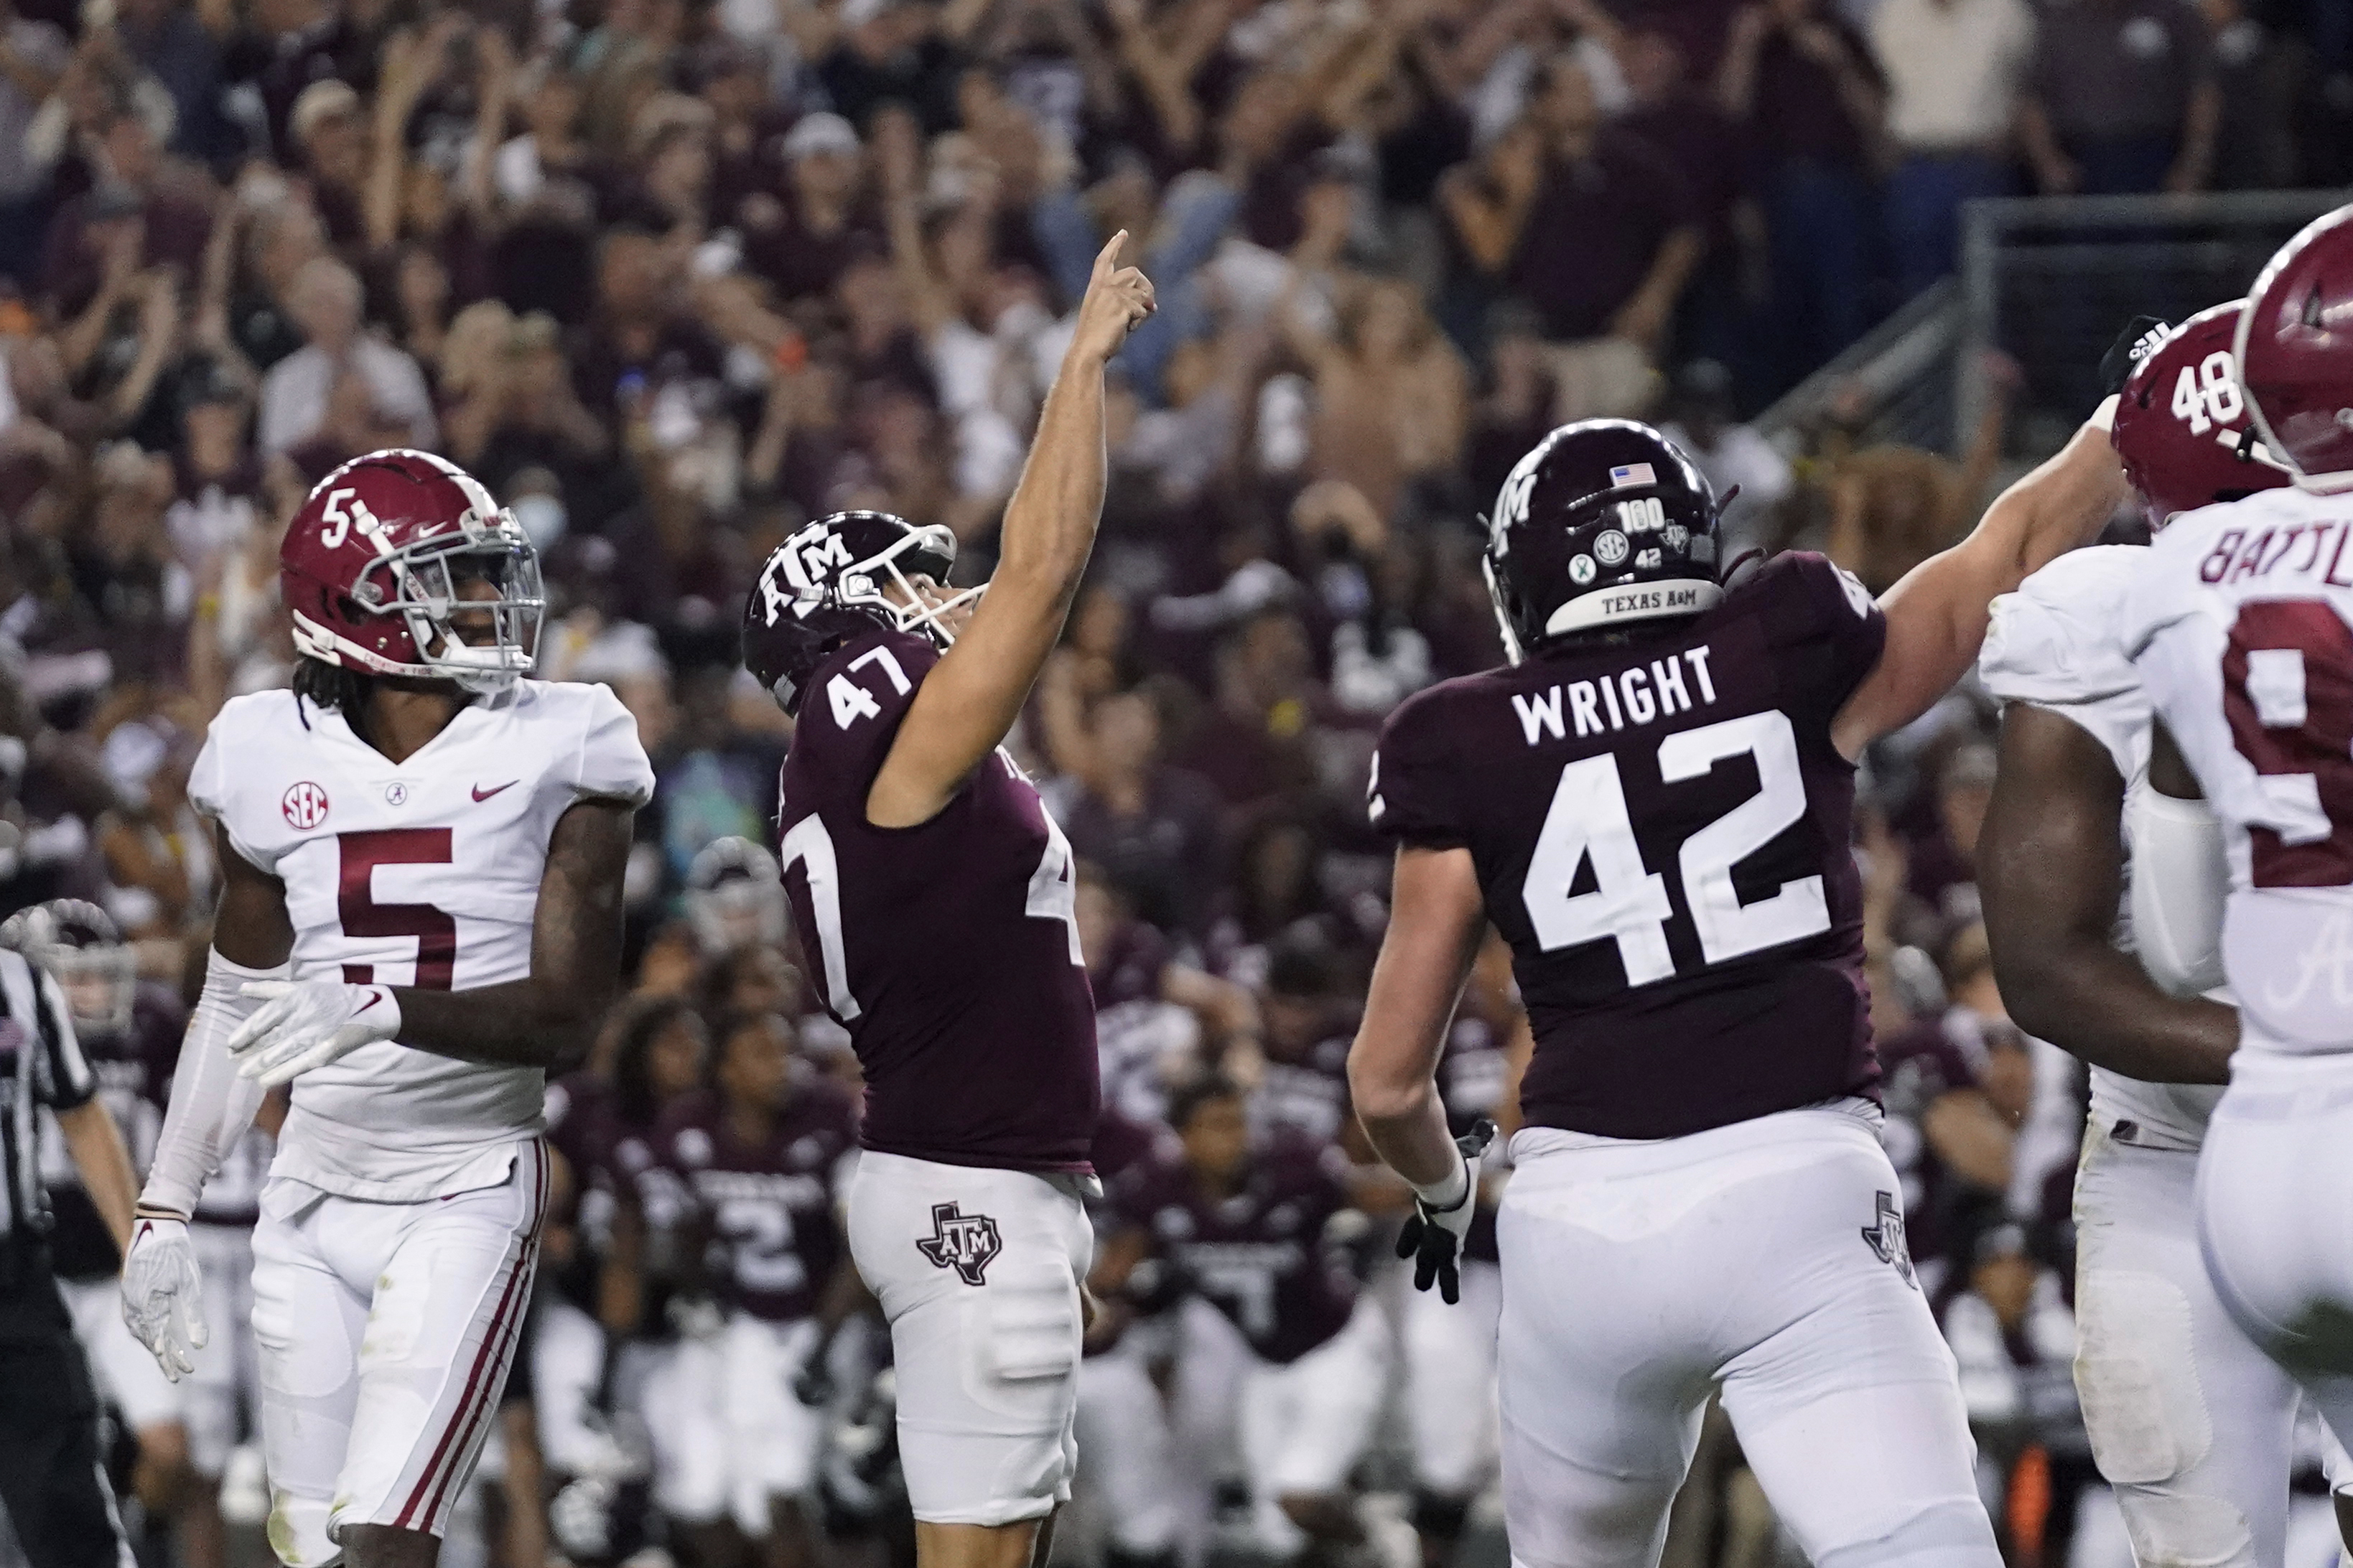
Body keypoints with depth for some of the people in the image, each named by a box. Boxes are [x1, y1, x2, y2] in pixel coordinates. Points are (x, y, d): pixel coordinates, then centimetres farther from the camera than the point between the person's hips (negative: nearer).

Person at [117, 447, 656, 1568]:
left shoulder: (552, 751, -7)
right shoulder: (276, 760, 2)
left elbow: (567, 1018, -11)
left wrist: (380, 1011, -25)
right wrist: (164, 1213, 15)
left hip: (467, 1197, -4)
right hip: (314, 1202, 4)